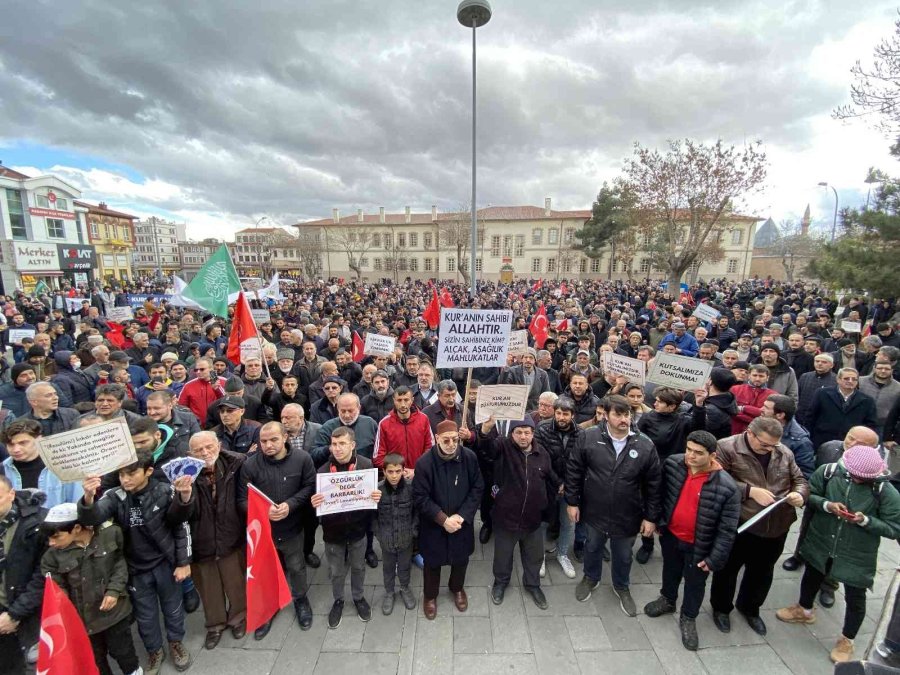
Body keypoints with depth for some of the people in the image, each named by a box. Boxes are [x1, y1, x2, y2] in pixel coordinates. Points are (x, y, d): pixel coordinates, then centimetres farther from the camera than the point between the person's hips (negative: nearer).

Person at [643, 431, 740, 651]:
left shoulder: (727, 487, -28)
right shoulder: (672, 463, -18)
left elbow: (727, 530, -18)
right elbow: (660, 493, 0)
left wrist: (714, 558, -14)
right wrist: (657, 521, 5)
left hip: (698, 546, -3)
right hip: (670, 535, 3)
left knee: (695, 583, 21)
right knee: (670, 571, 27)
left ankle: (688, 619, 46)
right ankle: (667, 599, 54)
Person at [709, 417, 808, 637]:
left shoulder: (784, 453, 3)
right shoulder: (727, 448, -16)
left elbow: (800, 480, 13)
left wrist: (800, 494, -8)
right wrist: (751, 491, -23)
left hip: (776, 527, 5)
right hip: (739, 525, -5)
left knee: (762, 571, 23)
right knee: (728, 569, 14)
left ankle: (750, 608, 49)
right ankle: (721, 608, 38)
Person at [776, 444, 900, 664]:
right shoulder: (829, 471, -18)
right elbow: (808, 495, -7)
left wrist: (865, 521, -30)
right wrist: (827, 505, -25)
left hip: (857, 555, -2)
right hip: (820, 543, 2)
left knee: (855, 598, 15)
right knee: (811, 576, 25)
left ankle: (846, 640, 42)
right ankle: (804, 610, 54)